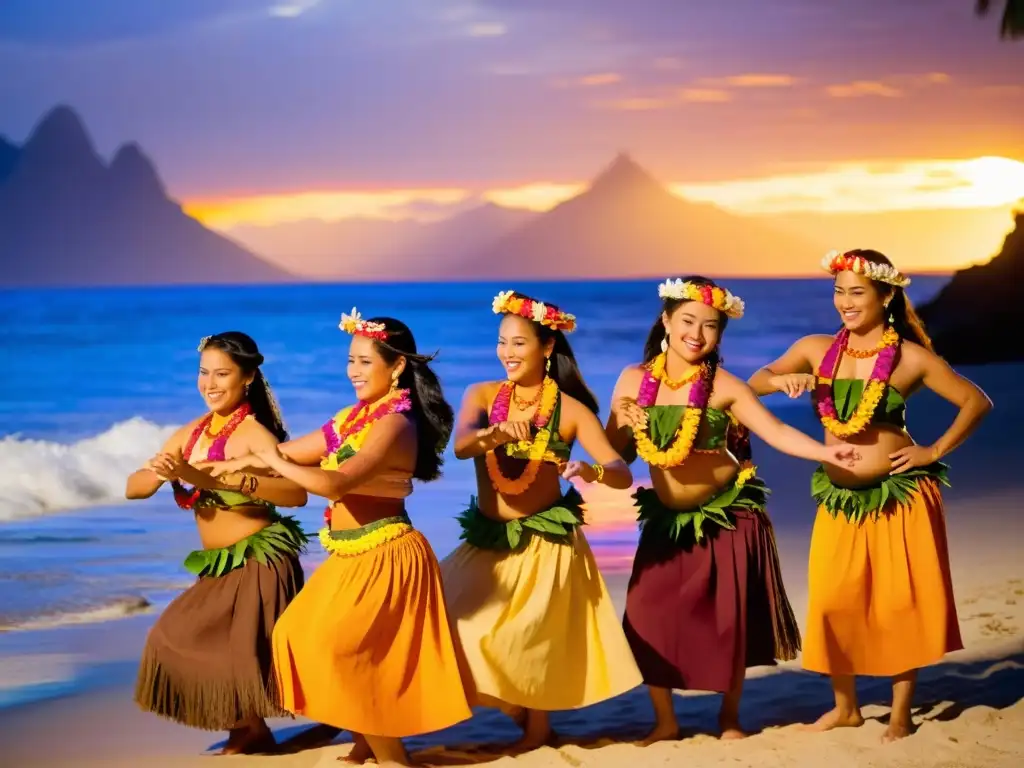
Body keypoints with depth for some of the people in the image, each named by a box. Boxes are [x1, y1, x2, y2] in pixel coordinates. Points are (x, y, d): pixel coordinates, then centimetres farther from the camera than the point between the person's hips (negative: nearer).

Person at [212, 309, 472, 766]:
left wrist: (277, 464, -15)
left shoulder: (394, 423, -19)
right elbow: (292, 453, 10)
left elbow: (335, 483, -29)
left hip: (384, 556, -10)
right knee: (299, 636, 16)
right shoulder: (356, 416, 10)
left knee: (336, 649, -9)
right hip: (351, 557, 10)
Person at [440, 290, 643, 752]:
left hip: (545, 544, -4)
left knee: (528, 642, -5)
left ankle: (538, 724, 23)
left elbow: (622, 473, -16)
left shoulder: (570, 410, -9)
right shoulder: (481, 396, -2)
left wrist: (592, 471, -39)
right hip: (487, 541, 4)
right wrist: (495, 433, -43)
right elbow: (461, 446, -21)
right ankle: (518, 710, 21)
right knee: (449, 624, -1)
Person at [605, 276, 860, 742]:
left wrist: (825, 452, -31)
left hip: (727, 517, -2)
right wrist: (624, 426, -19)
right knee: (649, 617, -3)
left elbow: (776, 432, -15)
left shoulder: (725, 387, -9)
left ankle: (730, 716, 23)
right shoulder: (634, 380, -2)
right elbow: (613, 454, 3)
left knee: (727, 618, 3)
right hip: (666, 520, 2)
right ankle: (664, 721, 13)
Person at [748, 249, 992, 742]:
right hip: (838, 498, 3)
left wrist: (936, 451, -6)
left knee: (902, 601, 2)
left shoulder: (910, 358, -8)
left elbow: (977, 402, -2)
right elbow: (754, 382, 5)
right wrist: (782, 379, -16)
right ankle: (845, 707, 20)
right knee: (834, 602, 3)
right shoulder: (816, 349, 1)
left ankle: (901, 711, 15)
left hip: (901, 495, -3)